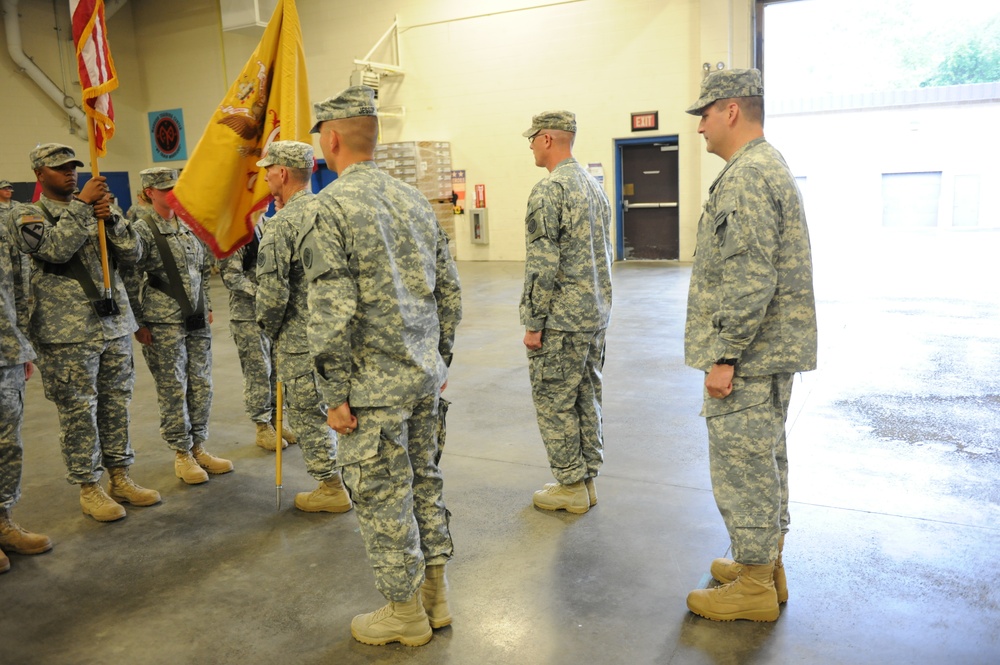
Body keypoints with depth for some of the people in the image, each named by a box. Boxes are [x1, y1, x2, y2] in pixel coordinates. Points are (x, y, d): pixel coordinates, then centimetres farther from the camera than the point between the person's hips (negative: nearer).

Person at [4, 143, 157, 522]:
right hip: (67, 333, -5)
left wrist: (110, 219, -9)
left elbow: (132, 254, 6)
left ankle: (120, 477, 23)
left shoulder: (93, 209, 15)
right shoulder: (25, 214, 1)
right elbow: (55, 247, -20)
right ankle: (88, 488, 14)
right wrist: (83, 203, -17)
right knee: (78, 411, 1)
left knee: (116, 403, 11)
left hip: (114, 324, 5)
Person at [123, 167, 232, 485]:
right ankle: (182, 454, 15)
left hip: (197, 320, 6)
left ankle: (198, 447, 23)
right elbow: (129, 281, -8)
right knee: (173, 390, 2)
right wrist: (139, 324, -8)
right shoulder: (141, 230, -7)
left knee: (201, 385, 9)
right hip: (163, 325, -6)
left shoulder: (189, 226, 11)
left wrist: (207, 306, 16)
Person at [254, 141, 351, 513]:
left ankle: (331, 489, 18)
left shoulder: (283, 224, -17)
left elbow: (272, 292, -21)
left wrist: (269, 329, -4)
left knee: (307, 414, 7)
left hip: (302, 341, -7)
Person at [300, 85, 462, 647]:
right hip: (425, 376, 7)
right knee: (425, 481, 18)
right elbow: (450, 290, 10)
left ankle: (406, 613, 22)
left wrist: (337, 394, -12)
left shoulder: (330, 207, -14)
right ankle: (436, 594, 31)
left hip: (373, 388, -7)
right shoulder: (415, 199, 8)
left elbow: (332, 313, -20)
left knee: (384, 497, 7)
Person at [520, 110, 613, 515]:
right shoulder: (594, 186, 12)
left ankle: (571, 486, 12)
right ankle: (587, 480, 24)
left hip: (562, 319, -9)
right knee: (587, 397, 15)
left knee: (554, 401, 3)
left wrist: (533, 323, -14)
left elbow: (542, 265, -20)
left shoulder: (548, 190, -16)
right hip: (597, 314, 9)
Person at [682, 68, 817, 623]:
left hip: (748, 354, -11)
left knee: (742, 467, -1)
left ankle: (754, 587, 12)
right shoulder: (769, 167, 17)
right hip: (770, 351, 11)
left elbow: (750, 279, -26)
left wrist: (725, 355, -21)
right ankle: (766, 565, 32)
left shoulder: (747, 176, -18)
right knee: (763, 462, 18)